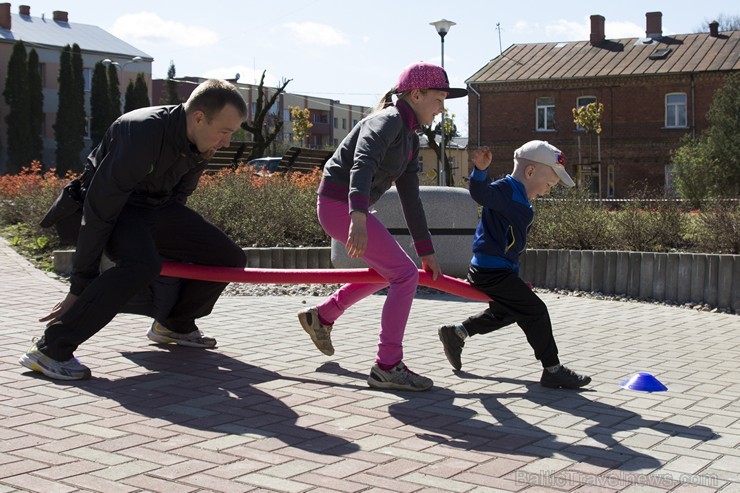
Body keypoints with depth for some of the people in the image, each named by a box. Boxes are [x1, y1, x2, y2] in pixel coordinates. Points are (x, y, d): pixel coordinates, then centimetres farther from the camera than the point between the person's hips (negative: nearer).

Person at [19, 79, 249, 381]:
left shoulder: (202, 143, -8)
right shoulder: (143, 133, -33)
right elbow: (99, 211, -31)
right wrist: (80, 286, -27)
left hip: (159, 206, 8)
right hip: (118, 207, -7)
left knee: (230, 259, 0)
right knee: (142, 264, -37)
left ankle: (175, 324, 22)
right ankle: (51, 349, -29)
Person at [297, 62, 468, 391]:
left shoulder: (410, 140, 16)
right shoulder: (388, 121, -14)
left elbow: (410, 199, 16)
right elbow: (362, 166, -32)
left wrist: (426, 251, 15)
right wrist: (359, 219, -48)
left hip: (348, 208, 10)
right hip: (341, 205, -10)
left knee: (387, 271, 25)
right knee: (405, 275, -12)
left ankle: (322, 316, 35)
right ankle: (387, 367, -8)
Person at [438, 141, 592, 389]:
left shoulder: (520, 200, 16)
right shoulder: (505, 189, -15)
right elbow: (481, 192, -36)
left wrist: (516, 279, 23)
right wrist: (481, 170, -54)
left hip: (496, 270, 11)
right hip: (492, 272, -11)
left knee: (504, 312, 28)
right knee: (535, 312, -7)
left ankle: (456, 333, 35)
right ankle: (552, 370, 1)